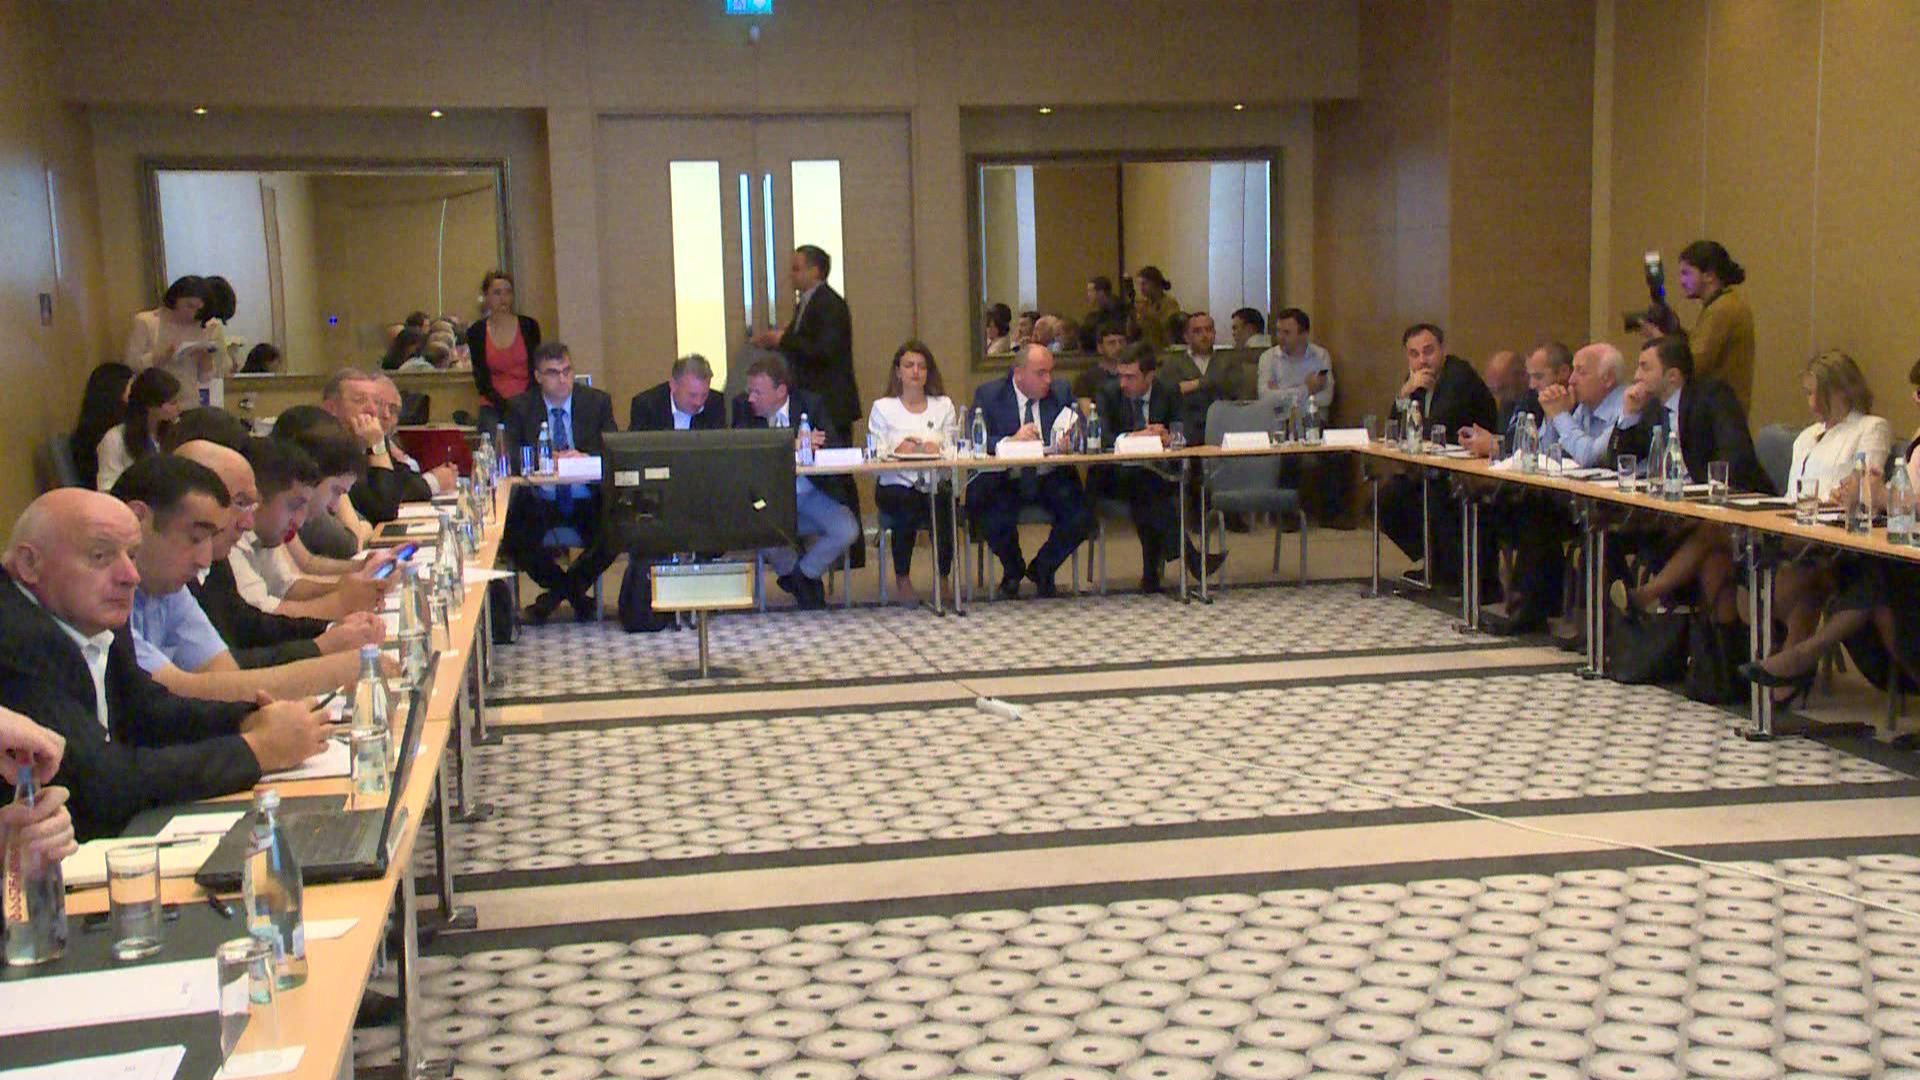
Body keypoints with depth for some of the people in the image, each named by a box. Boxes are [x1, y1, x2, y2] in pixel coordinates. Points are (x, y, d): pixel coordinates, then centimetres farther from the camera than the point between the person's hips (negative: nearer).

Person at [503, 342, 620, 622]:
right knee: (511, 538, -27)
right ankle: (575, 592, 3)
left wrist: (586, 458, -23)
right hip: (540, 502, 0)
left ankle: (561, 589, 3)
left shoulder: (597, 402, 5)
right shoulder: (520, 407, 5)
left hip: (588, 501, 0)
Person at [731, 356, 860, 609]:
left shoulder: (811, 404, -3)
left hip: (812, 494, 0)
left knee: (847, 531, -24)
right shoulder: (744, 407, -3)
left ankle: (801, 574, 5)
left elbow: (834, 449, -11)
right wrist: (792, 446, -27)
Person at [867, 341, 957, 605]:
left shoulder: (944, 405, 16)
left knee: (943, 504, -32)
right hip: (895, 485, -1)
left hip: (934, 486, 1)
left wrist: (937, 450, -15)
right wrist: (897, 451, -19)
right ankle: (902, 578, -12)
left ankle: (942, 576, -7)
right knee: (906, 503, -35)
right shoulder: (882, 407, 11)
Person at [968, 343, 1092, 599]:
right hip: (1004, 481, -2)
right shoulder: (988, 395, -3)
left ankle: (1042, 568, 9)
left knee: (1082, 518, -22)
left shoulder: (1061, 391, 7)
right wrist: (1011, 440, -30)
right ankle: (1013, 572, 7)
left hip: (1051, 480, 3)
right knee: (997, 521, -31)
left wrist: (1070, 439, -20)